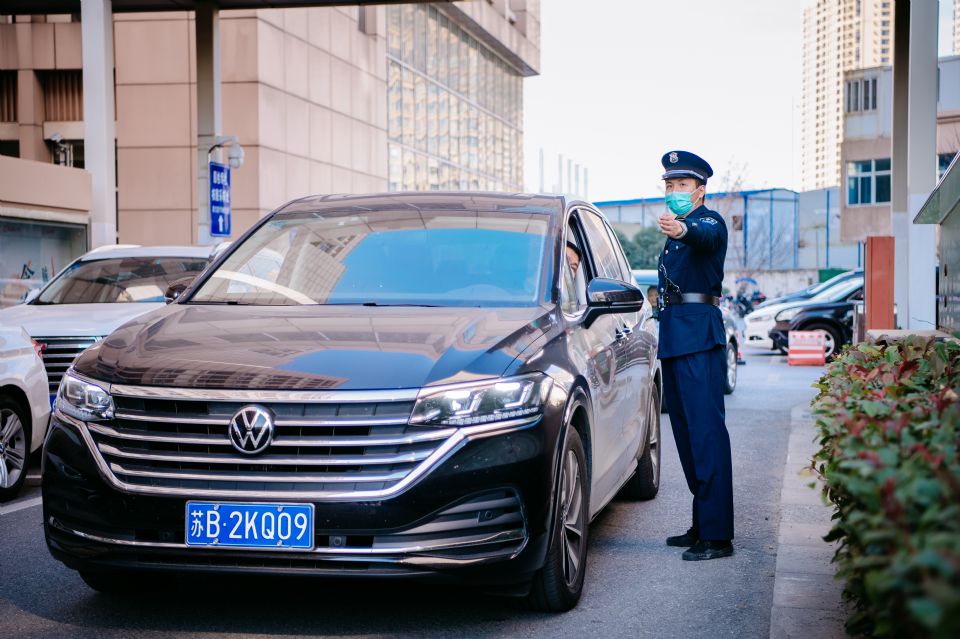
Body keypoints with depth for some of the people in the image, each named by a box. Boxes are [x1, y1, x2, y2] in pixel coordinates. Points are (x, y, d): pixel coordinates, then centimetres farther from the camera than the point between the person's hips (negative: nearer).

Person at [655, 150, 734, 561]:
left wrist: (682, 229, -51)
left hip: (699, 338, -10)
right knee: (687, 433, 11)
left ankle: (717, 535, -15)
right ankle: (701, 525, 19)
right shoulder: (674, 235, 22)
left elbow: (705, 237, -31)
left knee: (706, 430, -14)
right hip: (674, 341, 10)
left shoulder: (709, 222, -5)